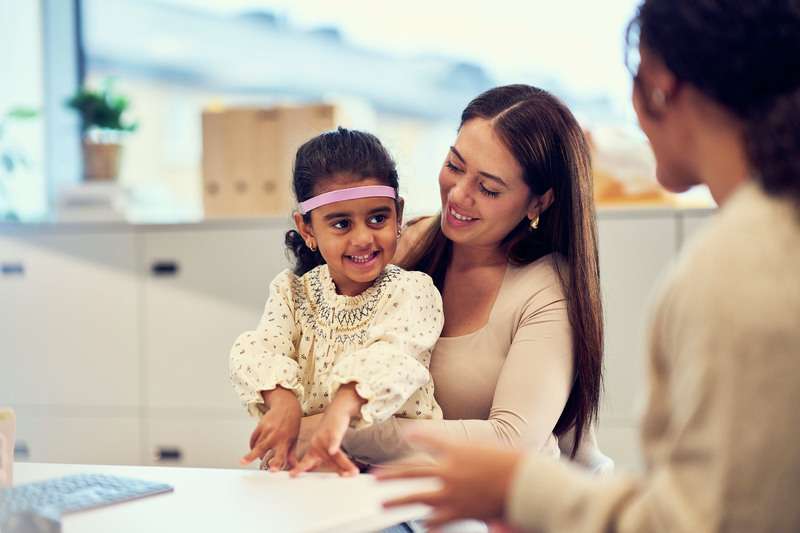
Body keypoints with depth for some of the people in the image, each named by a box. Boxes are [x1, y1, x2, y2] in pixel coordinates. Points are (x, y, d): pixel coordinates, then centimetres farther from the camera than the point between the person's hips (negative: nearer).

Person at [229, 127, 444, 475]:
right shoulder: (291, 292, 12)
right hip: (298, 465, 2)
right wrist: (280, 398, -30)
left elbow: (393, 358, -21)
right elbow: (256, 352, -5)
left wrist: (341, 408, -41)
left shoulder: (412, 291, -1)